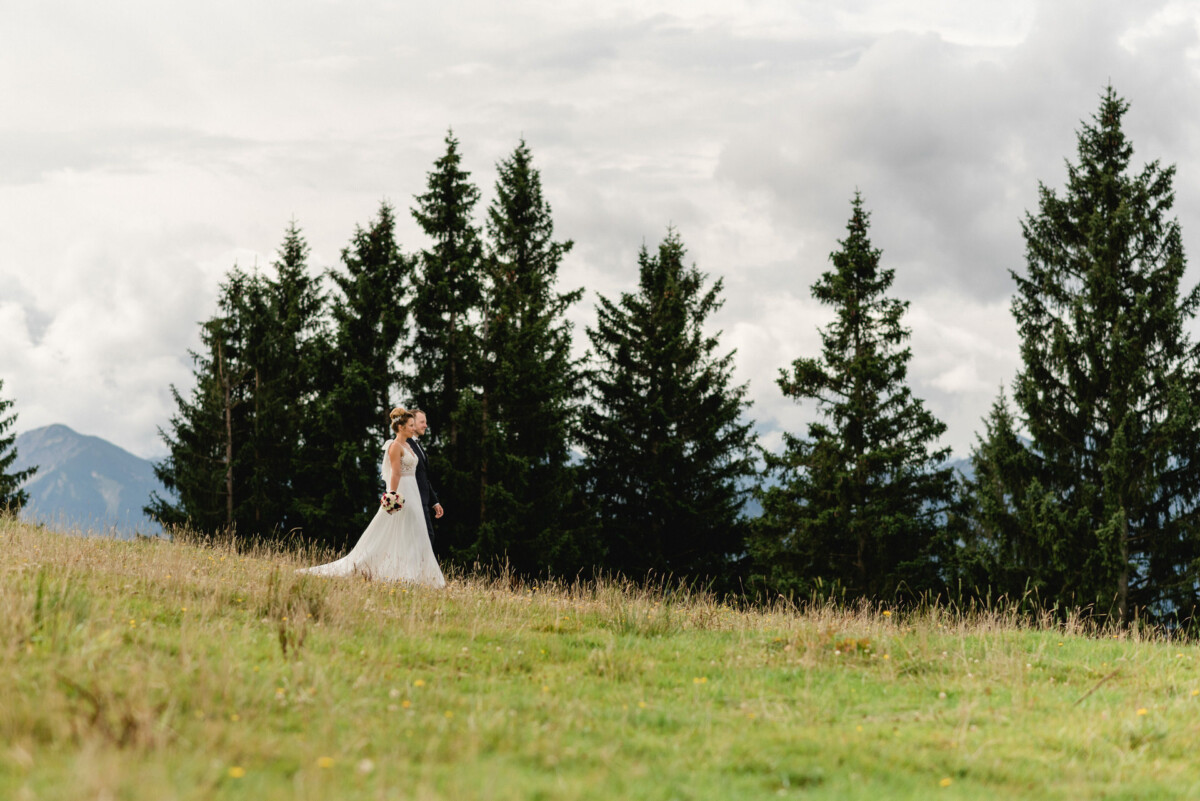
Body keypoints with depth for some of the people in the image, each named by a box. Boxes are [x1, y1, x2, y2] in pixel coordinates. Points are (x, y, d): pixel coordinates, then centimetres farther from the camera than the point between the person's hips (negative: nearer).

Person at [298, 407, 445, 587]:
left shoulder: (406, 446, 16)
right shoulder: (395, 446, -11)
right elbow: (395, 474, -18)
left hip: (412, 496, 10)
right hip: (401, 495, -10)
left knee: (414, 537, 6)